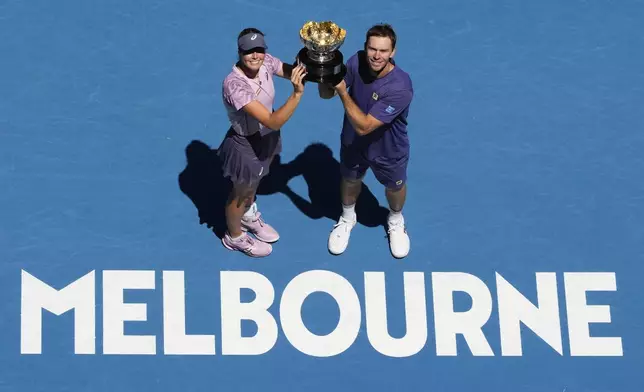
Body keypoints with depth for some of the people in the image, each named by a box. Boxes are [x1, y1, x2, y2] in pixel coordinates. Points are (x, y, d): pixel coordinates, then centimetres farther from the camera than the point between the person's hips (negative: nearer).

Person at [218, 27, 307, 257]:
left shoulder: (266, 62, -20)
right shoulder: (234, 84, -40)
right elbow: (273, 121, -42)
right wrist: (297, 93, -51)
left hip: (265, 136, 6)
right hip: (246, 145, -6)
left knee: (255, 181, 34)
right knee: (241, 192, 21)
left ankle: (249, 216, 64)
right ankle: (235, 237, 49)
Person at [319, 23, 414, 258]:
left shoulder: (400, 87, -41)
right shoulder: (357, 62, -26)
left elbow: (364, 126, -39)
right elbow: (326, 94, -16)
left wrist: (342, 91, -41)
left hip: (388, 151, -3)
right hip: (353, 143, 3)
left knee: (395, 187, 26)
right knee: (350, 180, 29)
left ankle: (396, 222, 59)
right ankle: (347, 219, 60)